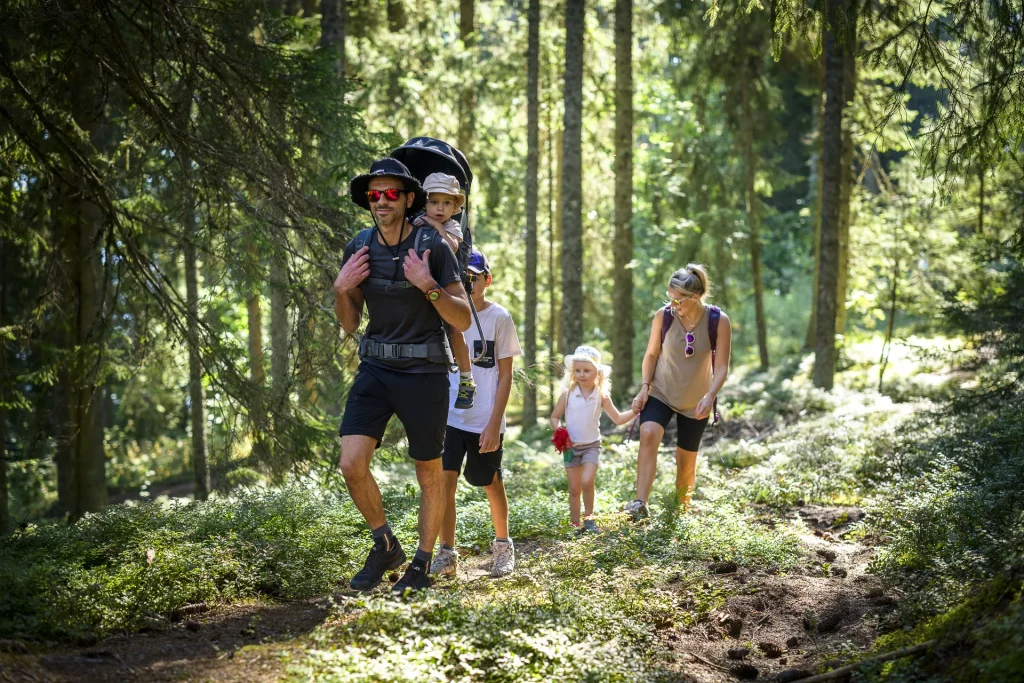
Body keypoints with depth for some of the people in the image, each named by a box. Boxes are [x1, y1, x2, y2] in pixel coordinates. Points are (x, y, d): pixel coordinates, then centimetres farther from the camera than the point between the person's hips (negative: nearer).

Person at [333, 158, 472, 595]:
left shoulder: (433, 247, -10)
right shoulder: (359, 248, 3)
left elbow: (463, 320, -9)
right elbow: (350, 325, 11)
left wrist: (428, 286, -23)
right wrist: (341, 289, -8)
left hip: (423, 372, -3)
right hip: (375, 368, 4)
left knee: (429, 473, 8)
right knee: (352, 464, -10)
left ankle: (422, 564, 24)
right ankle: (385, 546, 13)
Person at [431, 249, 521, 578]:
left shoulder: (499, 318, -5)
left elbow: (505, 375, -5)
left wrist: (494, 424, -11)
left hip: (486, 419, -2)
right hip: (449, 415, 2)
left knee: (491, 483, 12)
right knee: (445, 479, -12)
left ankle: (503, 546, 33)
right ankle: (446, 553, -5)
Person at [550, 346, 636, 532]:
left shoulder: (601, 396, -3)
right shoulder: (568, 395, -4)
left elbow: (618, 419, 1)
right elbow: (555, 417, 5)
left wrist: (634, 411, -14)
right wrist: (559, 431, -14)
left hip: (592, 446, -1)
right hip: (571, 447, 1)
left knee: (587, 482, -19)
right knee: (574, 488, 5)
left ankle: (588, 517, 0)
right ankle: (574, 523, 16)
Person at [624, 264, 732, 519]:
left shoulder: (718, 321, -16)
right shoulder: (663, 316, -13)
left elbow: (721, 367, -11)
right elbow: (651, 354, -1)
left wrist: (710, 396, -25)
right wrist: (644, 388, -11)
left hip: (696, 402, 0)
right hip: (660, 393, 0)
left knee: (686, 460, 9)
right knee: (648, 435, -27)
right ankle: (640, 504, -34)